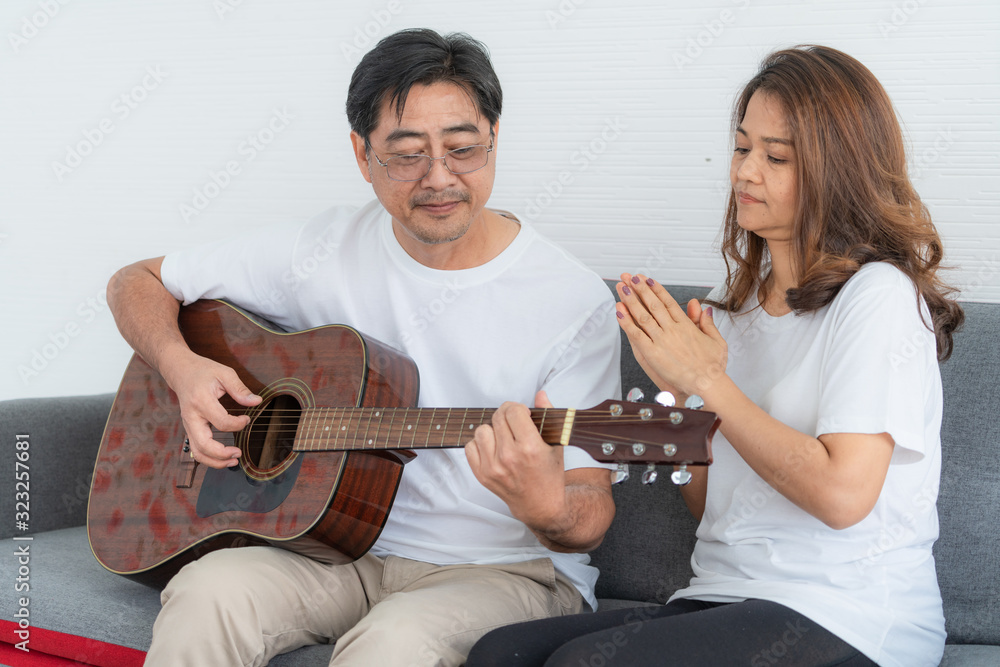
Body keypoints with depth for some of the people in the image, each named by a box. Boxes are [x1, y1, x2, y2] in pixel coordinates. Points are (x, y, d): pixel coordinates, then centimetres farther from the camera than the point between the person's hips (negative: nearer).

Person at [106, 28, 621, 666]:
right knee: (207, 593, -28)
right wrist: (182, 365, -11)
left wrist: (546, 509, -35)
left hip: (503, 567, -3)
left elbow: (591, 512, -10)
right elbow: (138, 282, 11)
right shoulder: (328, 249, 0)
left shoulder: (576, 302, -10)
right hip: (342, 550, 3)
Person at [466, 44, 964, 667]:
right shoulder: (739, 307, 16)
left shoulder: (879, 295, -7)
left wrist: (707, 381, -12)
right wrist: (676, 391, 0)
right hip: (728, 601, 7)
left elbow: (843, 493, -20)